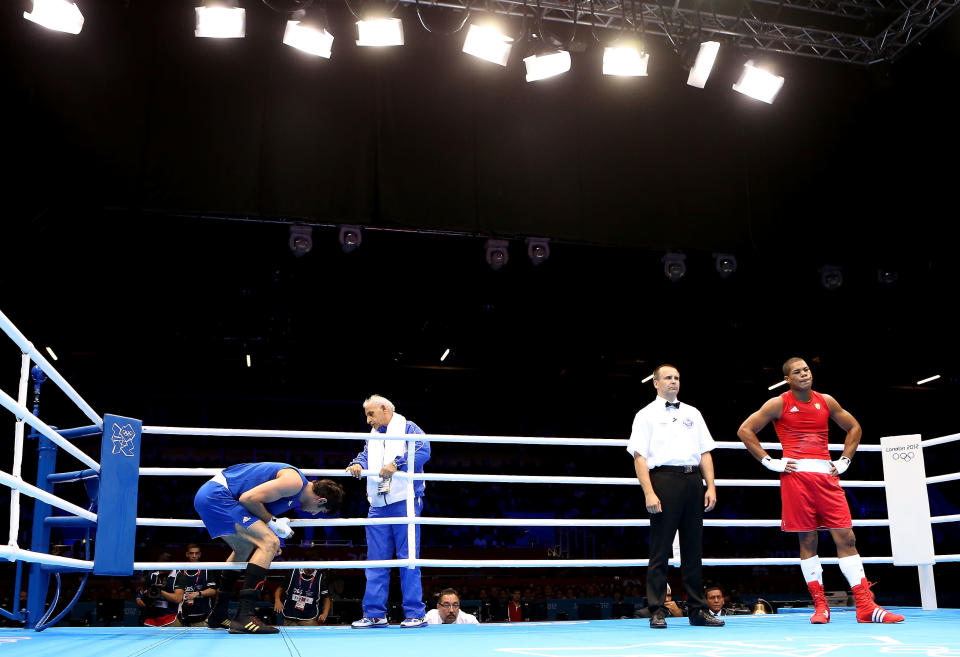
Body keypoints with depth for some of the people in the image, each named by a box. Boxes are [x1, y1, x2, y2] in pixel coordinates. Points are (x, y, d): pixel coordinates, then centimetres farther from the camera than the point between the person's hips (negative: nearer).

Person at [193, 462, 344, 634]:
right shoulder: (294, 482, -14)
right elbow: (248, 498, -18)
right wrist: (273, 522, -6)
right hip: (216, 496, -11)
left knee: (245, 548, 27)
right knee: (269, 543, -16)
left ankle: (217, 616, 36)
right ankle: (243, 617, -21)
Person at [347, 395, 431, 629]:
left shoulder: (407, 428, 3)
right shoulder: (373, 437, 24)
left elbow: (424, 450, -12)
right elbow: (365, 455, 9)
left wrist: (396, 463, -23)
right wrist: (357, 464, -14)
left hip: (404, 501, -6)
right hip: (378, 505, 6)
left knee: (408, 558, -5)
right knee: (376, 561, 5)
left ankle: (415, 614, -2)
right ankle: (374, 614, 10)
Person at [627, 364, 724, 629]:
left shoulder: (693, 414, 21)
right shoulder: (646, 415, 7)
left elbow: (705, 453, 18)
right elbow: (639, 457, -2)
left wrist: (711, 487, 6)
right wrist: (649, 493, -13)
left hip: (694, 481, 5)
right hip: (664, 479, -5)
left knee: (693, 548, 7)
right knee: (660, 549, -4)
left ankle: (697, 610, 13)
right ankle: (657, 612, 0)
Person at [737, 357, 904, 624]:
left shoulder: (826, 401, 12)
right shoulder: (779, 404, 2)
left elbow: (854, 427, 24)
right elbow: (745, 430, 2)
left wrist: (844, 461, 13)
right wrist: (769, 462, -3)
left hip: (826, 475, 3)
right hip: (796, 475, -3)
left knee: (846, 538, -2)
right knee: (807, 540, 0)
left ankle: (866, 607, 1)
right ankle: (820, 606, 8)